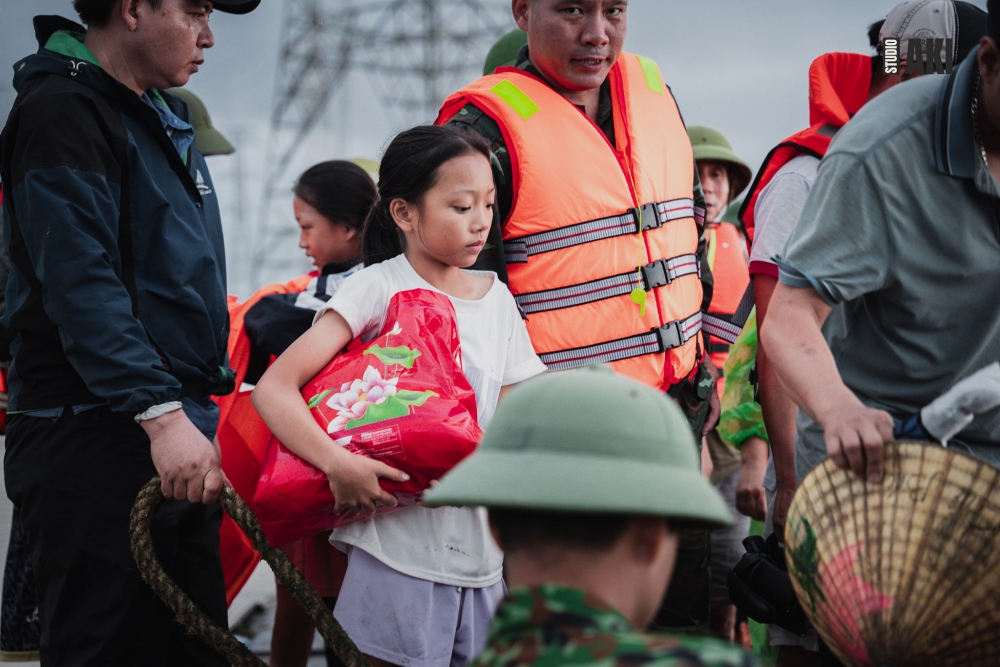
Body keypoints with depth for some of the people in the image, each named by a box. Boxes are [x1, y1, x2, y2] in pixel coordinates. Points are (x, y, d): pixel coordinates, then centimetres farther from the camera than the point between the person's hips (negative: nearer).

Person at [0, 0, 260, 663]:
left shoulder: (165, 117, 19)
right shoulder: (63, 111, -11)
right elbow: (82, 284, -21)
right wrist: (161, 414, -28)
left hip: (178, 430, 9)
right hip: (95, 438, -9)